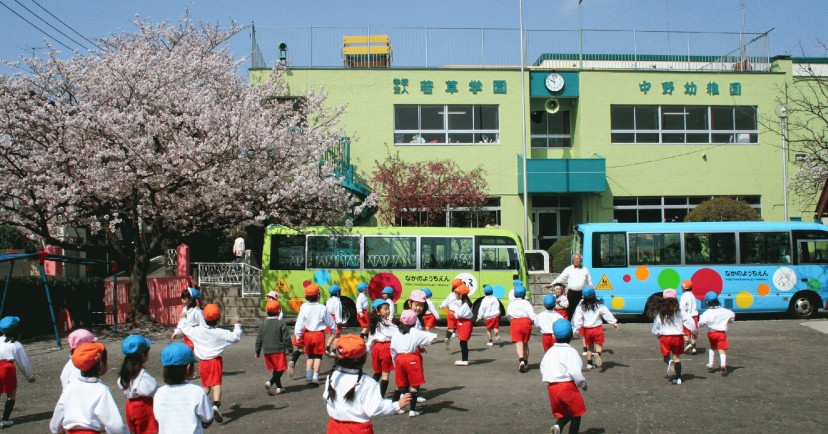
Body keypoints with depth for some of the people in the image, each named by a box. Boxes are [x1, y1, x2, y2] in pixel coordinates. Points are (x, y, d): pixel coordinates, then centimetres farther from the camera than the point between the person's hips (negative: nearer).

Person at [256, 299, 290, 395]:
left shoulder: (263, 323, 4)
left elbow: (259, 339, 7)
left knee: (274, 369, 16)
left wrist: (257, 351, 14)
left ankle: (279, 387, 19)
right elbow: (286, 338, -8)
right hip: (278, 350, -5)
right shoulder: (281, 324, -9)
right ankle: (270, 382, -21)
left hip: (267, 351, 5)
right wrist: (289, 349, 3)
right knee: (280, 369, -1)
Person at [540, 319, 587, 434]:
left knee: (563, 413, 17)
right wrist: (583, 384, -1)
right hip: (567, 386, -6)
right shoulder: (571, 352, -9)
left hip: (551, 387, 6)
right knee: (576, 415, 11)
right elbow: (575, 372, -17)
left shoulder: (549, 352, 10)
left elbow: (542, 370, 11)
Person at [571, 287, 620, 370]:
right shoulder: (599, 305, -3)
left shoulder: (581, 307, -4)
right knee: (599, 344, 6)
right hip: (597, 328, -1)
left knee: (589, 346, 16)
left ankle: (589, 363, 18)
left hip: (587, 329, 2)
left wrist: (576, 329, -3)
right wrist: (614, 323, 7)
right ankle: (597, 354, -27)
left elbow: (578, 319, -7)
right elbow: (607, 314, 0)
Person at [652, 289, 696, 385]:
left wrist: (657, 334, 25)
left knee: (666, 355, 13)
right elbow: (690, 321, -3)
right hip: (678, 336, 0)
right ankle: (677, 378, 6)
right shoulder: (679, 312, -2)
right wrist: (694, 331, 14)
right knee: (677, 357, 10)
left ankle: (669, 362, -24)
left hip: (665, 337, 0)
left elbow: (656, 326, 5)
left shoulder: (660, 314, -1)